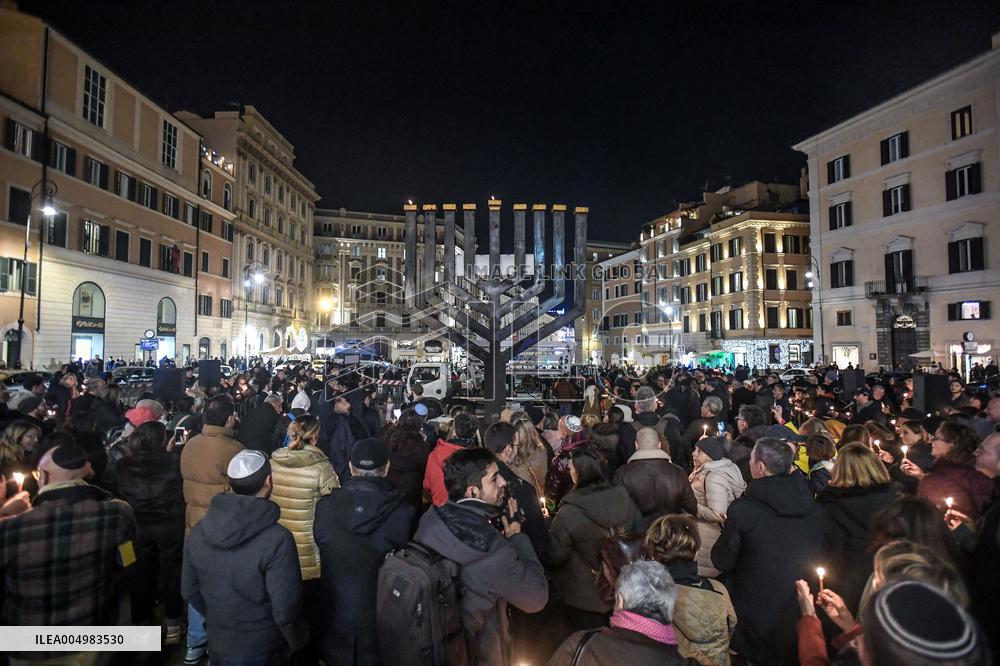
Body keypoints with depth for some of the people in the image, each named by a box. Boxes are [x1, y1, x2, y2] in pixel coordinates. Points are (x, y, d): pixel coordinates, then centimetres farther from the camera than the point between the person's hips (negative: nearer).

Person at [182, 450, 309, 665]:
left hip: (218, 645, 5)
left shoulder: (198, 532, -9)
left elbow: (190, 591, 3)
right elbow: (286, 608, -24)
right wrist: (298, 642, -5)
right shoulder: (277, 540, -28)